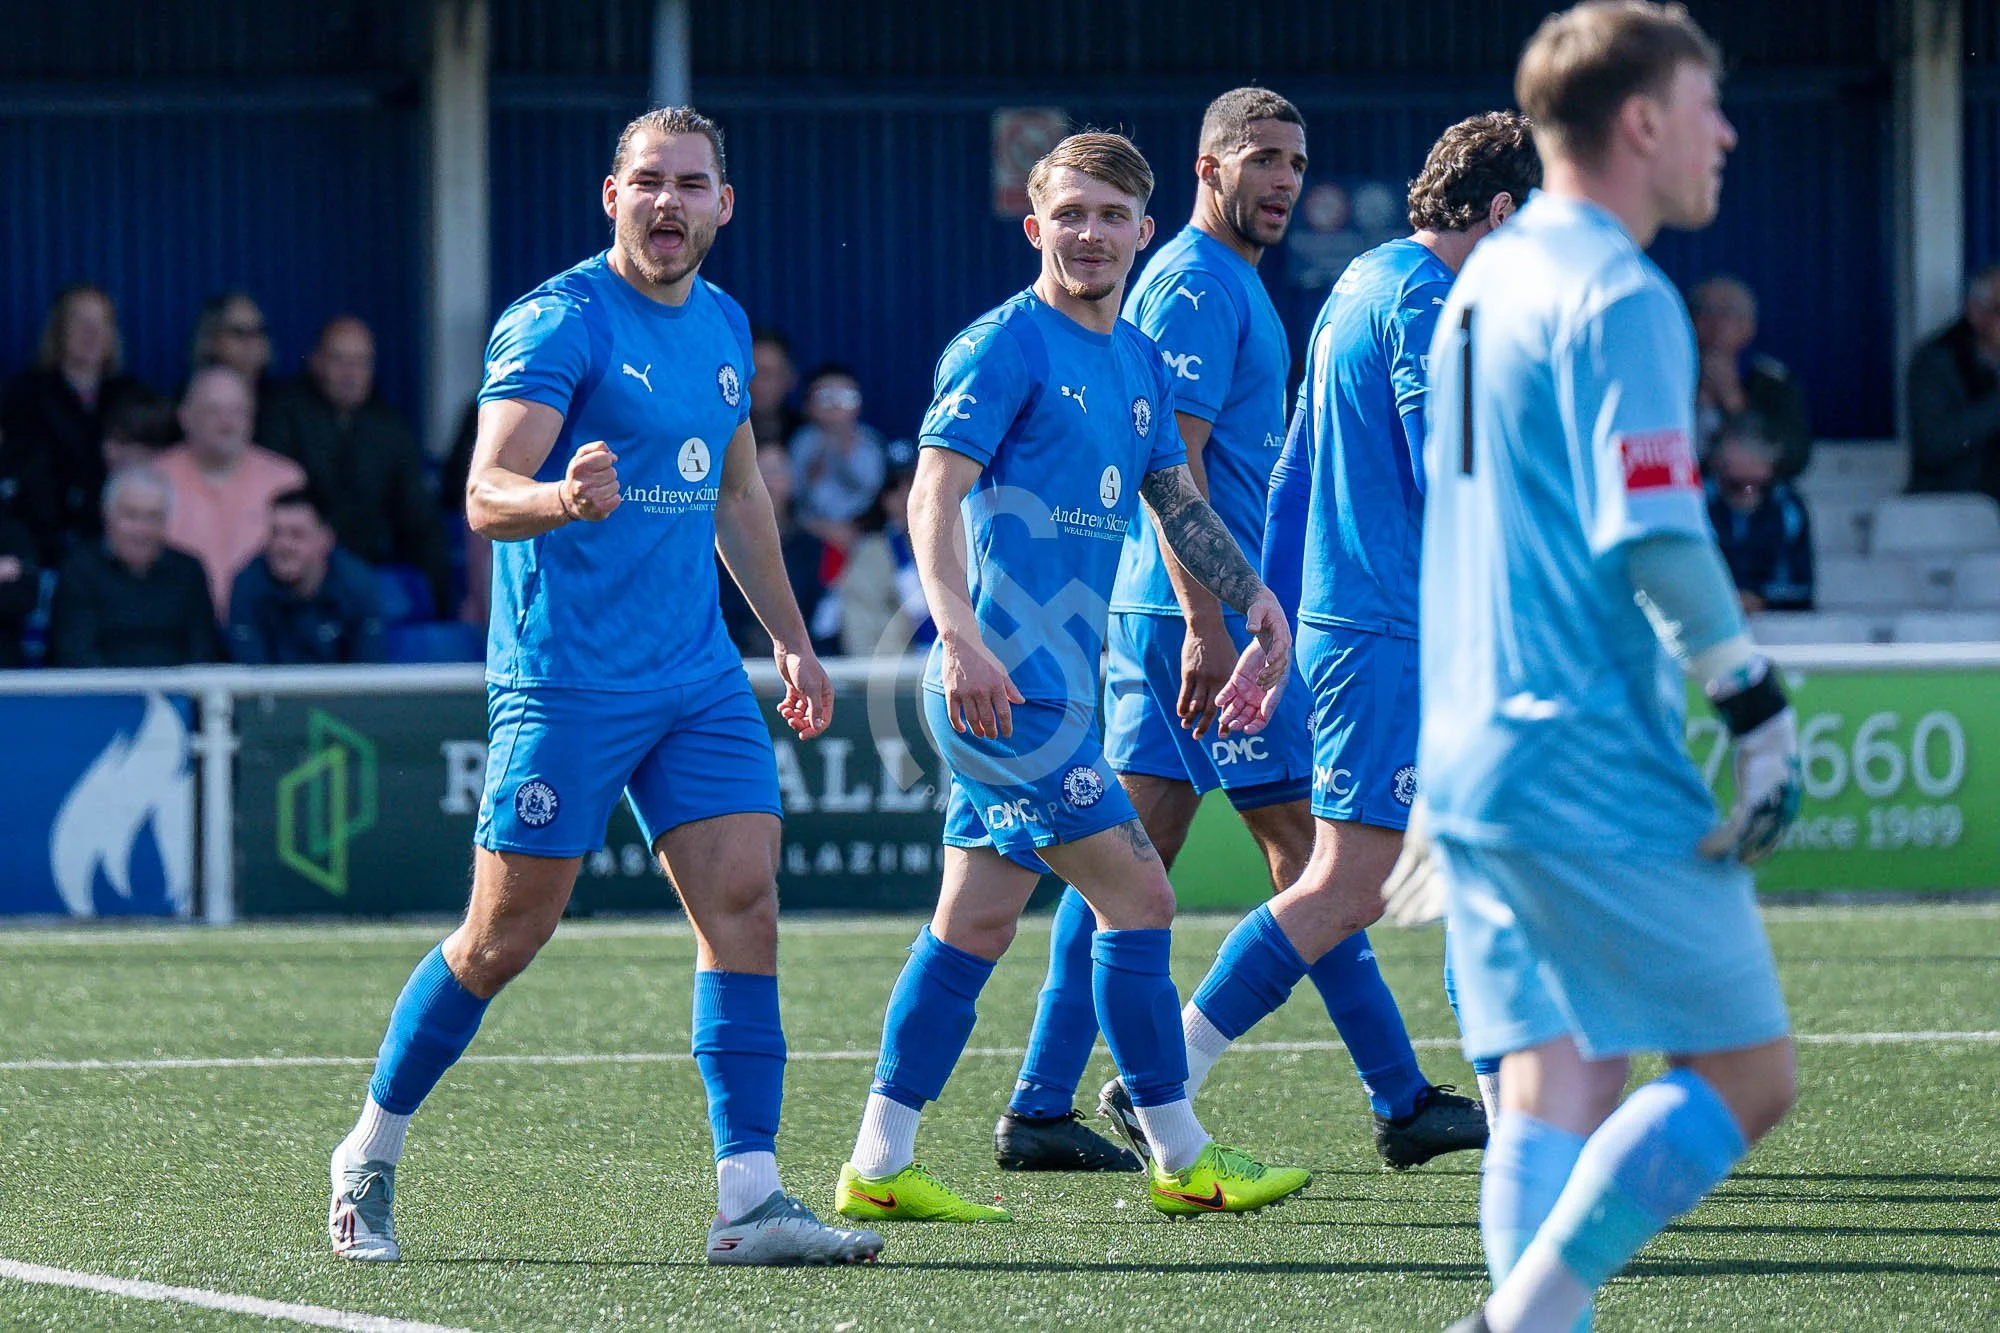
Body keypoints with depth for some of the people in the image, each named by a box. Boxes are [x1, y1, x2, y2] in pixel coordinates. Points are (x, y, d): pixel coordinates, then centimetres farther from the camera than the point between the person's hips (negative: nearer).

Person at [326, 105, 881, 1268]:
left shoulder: (724, 326, 13)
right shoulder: (556, 323, -10)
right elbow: (486, 495, -19)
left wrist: (791, 638, 25)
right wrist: (562, 499, -40)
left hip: (699, 679, 6)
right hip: (565, 679, -6)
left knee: (745, 903, -7)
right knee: (506, 939, 0)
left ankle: (750, 1201, -8)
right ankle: (369, 1160, 19)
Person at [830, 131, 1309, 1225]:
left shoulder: (1141, 364, 15)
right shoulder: (1003, 346, -11)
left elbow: (1177, 505, 26)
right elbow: (933, 493, -20)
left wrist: (1257, 600, 14)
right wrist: (961, 636, -32)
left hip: (1058, 682, 9)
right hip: (1007, 682, -9)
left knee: (977, 921, 8)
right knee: (1138, 900, -7)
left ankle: (879, 1166, 12)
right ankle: (1181, 1161, 1)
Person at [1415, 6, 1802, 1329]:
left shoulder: (1483, 284, 17)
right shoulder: (1622, 299, -12)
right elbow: (1653, 538, -20)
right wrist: (1762, 708, -13)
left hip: (1471, 760, 9)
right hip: (1600, 773, -9)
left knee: (1558, 1087, 8)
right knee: (1744, 1072, -3)